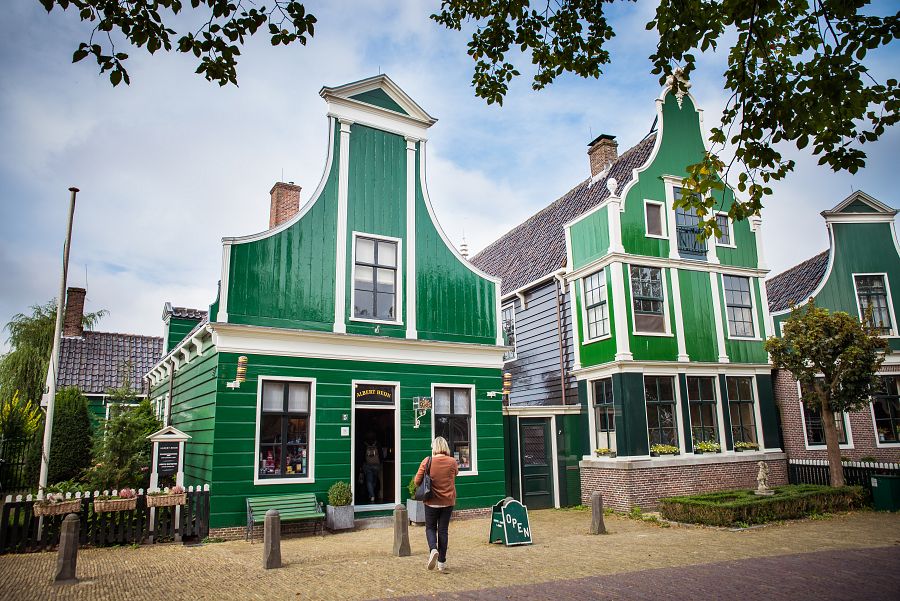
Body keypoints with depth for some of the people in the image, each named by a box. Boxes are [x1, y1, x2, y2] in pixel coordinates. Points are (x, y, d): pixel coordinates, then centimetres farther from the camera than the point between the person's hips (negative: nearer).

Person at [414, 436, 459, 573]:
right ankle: (442, 562, 13)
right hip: (448, 501, 2)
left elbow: (417, 481, -7)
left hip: (432, 501, -2)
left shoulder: (427, 461, -11)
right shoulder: (452, 462, -6)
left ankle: (433, 549, -13)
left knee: (430, 528, 14)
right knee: (443, 530, 11)